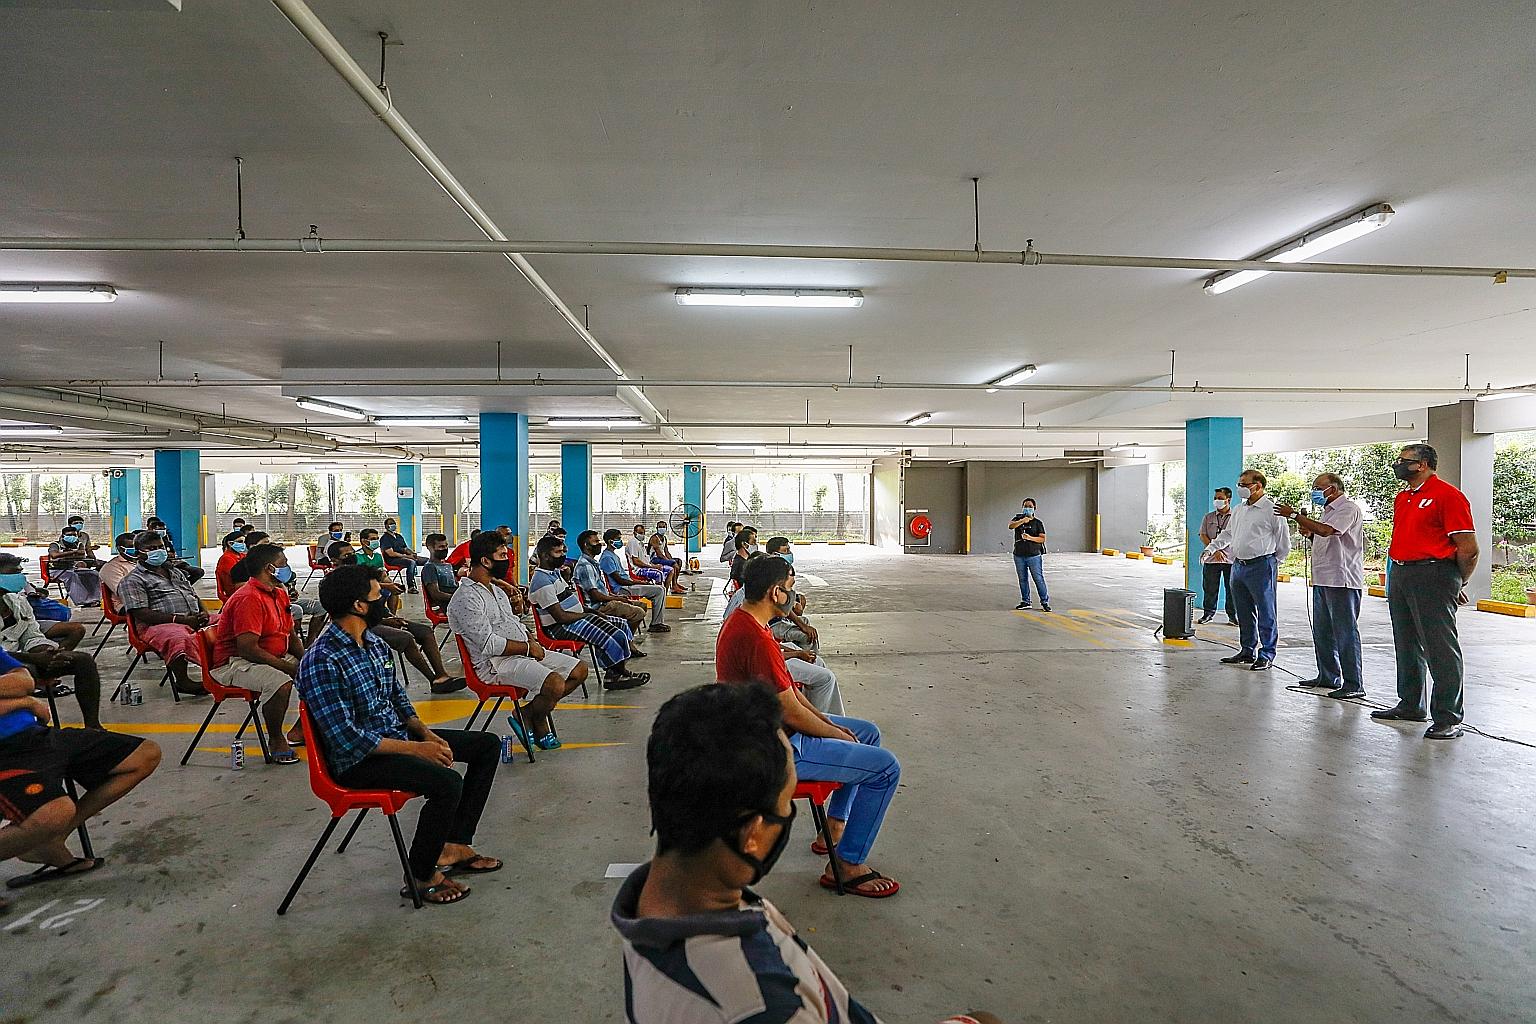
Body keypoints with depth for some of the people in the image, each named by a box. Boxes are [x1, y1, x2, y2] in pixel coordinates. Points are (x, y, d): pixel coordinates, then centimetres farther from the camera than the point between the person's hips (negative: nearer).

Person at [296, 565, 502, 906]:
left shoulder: (375, 644, 4)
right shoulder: (321, 661, -23)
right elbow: (345, 738, -26)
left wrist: (425, 733, -2)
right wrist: (416, 749, -23)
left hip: (395, 735, 9)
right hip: (356, 760, -9)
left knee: (488, 744, 5)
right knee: (447, 783, -30)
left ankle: (454, 844, 9)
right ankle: (421, 876, -6)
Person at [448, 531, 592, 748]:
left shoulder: (496, 589, 16)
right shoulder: (466, 598, -14)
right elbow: (489, 644, -21)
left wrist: (533, 642, 4)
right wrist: (528, 647, -13)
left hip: (524, 652, 10)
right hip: (496, 664, -10)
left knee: (579, 670, 2)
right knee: (556, 684, -29)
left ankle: (532, 712, 6)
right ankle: (536, 721, 2)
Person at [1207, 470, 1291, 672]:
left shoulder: (1272, 509, -8)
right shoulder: (1238, 510, 15)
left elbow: (1283, 541, -3)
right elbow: (1227, 533, 28)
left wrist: (1272, 562, 5)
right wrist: (1212, 547, 16)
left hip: (1261, 566, -7)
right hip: (1238, 566, 8)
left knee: (1265, 613, -1)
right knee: (1244, 613, 12)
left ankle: (1266, 655, 6)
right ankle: (1248, 652, 22)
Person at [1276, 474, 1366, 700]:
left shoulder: (1349, 509, -10)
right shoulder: (1328, 511, 20)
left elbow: (1326, 530, -25)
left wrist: (1295, 515, -18)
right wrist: (1308, 532, 8)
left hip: (1342, 580, -10)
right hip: (1323, 580, 10)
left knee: (1345, 632, -7)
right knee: (1322, 631, 14)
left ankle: (1354, 684, -3)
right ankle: (1328, 677, 24)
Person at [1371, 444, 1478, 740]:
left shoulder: (1448, 495, -10)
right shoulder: (1402, 498, 17)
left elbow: (1468, 548, -11)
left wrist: (1457, 585, -1)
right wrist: (1398, 572, 18)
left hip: (1433, 576, -9)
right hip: (1399, 576, 9)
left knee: (1441, 649, -5)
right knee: (1407, 646, 16)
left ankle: (1448, 718, 1)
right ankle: (1410, 705, 27)